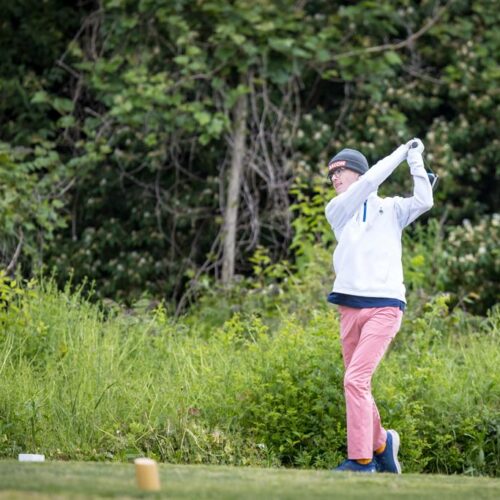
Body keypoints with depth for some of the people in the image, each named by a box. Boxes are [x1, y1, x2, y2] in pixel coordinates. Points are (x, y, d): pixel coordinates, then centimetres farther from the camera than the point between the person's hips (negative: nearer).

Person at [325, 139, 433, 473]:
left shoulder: (391, 208, 12)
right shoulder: (336, 210, 12)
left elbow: (424, 202, -7)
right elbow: (370, 181, -1)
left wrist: (415, 160, -1)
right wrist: (402, 151, 5)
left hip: (385, 306, -4)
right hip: (350, 308, 4)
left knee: (356, 380, -17)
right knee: (358, 385, 5)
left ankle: (361, 460, -17)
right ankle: (381, 442, 27)